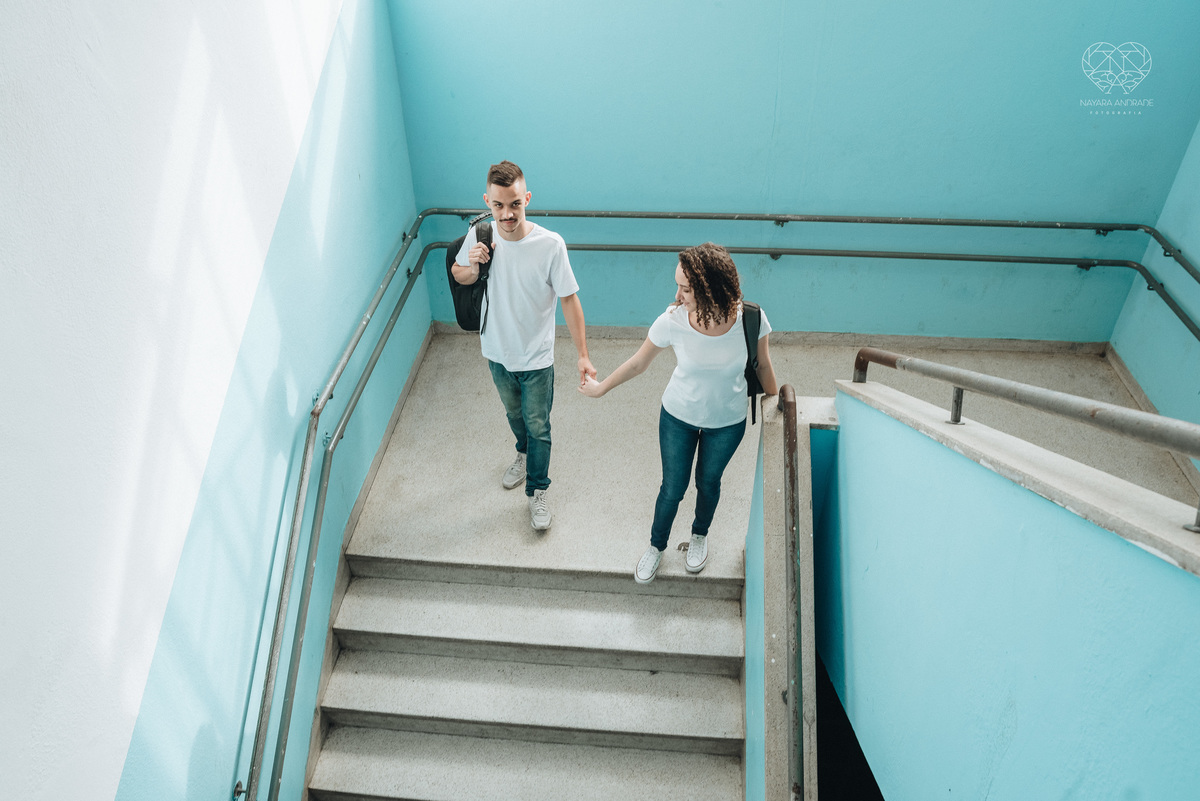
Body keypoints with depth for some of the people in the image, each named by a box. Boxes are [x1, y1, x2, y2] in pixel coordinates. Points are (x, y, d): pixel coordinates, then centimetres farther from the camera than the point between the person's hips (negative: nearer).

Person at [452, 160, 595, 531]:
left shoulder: (550, 245, -25)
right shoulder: (479, 236, -15)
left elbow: (569, 300, -16)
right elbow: (457, 274, 4)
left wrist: (582, 355, -17)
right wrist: (472, 268, -21)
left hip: (536, 357, -3)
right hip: (497, 351, 4)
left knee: (538, 426, 13)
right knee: (514, 413, 28)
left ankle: (537, 491, 34)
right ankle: (524, 452, 58)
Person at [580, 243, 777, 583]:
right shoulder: (672, 321, -28)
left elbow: (763, 366, -8)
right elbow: (638, 363, -9)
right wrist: (600, 388, 3)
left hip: (727, 422, 1)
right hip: (678, 417, 0)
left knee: (708, 483, 23)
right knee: (673, 488, 14)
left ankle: (700, 535, 56)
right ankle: (657, 546, 45)